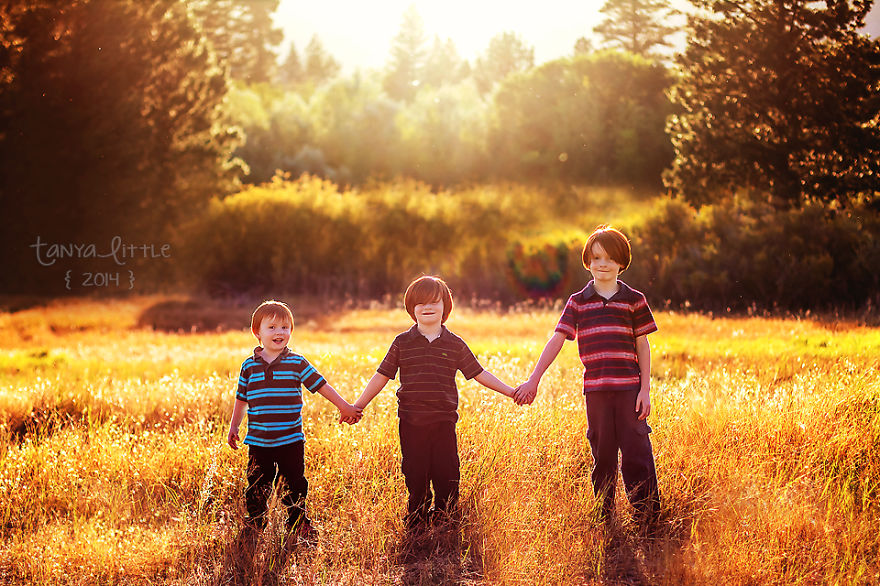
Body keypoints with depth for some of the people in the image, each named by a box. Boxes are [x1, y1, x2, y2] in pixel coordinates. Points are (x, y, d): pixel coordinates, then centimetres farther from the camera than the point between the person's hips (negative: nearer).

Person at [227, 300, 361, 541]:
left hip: (290, 440, -1)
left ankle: (299, 526, 22)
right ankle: (255, 526, 23)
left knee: (293, 485, 7)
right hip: (258, 441, 1)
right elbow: (241, 398, 14)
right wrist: (234, 427, 16)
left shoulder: (297, 363, -1)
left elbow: (320, 385, 4)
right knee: (257, 487, 7)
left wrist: (344, 406, 4)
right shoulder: (249, 366, 4)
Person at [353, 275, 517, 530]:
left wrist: (510, 392, 8)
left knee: (447, 475, 0)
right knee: (415, 475, 4)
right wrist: (357, 406, 5)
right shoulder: (402, 343, 3)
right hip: (412, 422, -1)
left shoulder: (455, 345, 5)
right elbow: (381, 376, 6)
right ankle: (415, 526, 15)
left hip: (444, 421, 1)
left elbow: (479, 374, 10)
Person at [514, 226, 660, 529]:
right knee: (602, 456, 7)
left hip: (628, 388, -1)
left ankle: (649, 521, 2)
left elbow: (642, 347, 6)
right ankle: (604, 521, 15)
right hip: (595, 389, 1)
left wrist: (645, 390, -1)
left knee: (637, 453, -4)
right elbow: (556, 340, 4)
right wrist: (534, 379, -3)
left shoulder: (634, 300, 5)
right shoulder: (578, 302, 7)